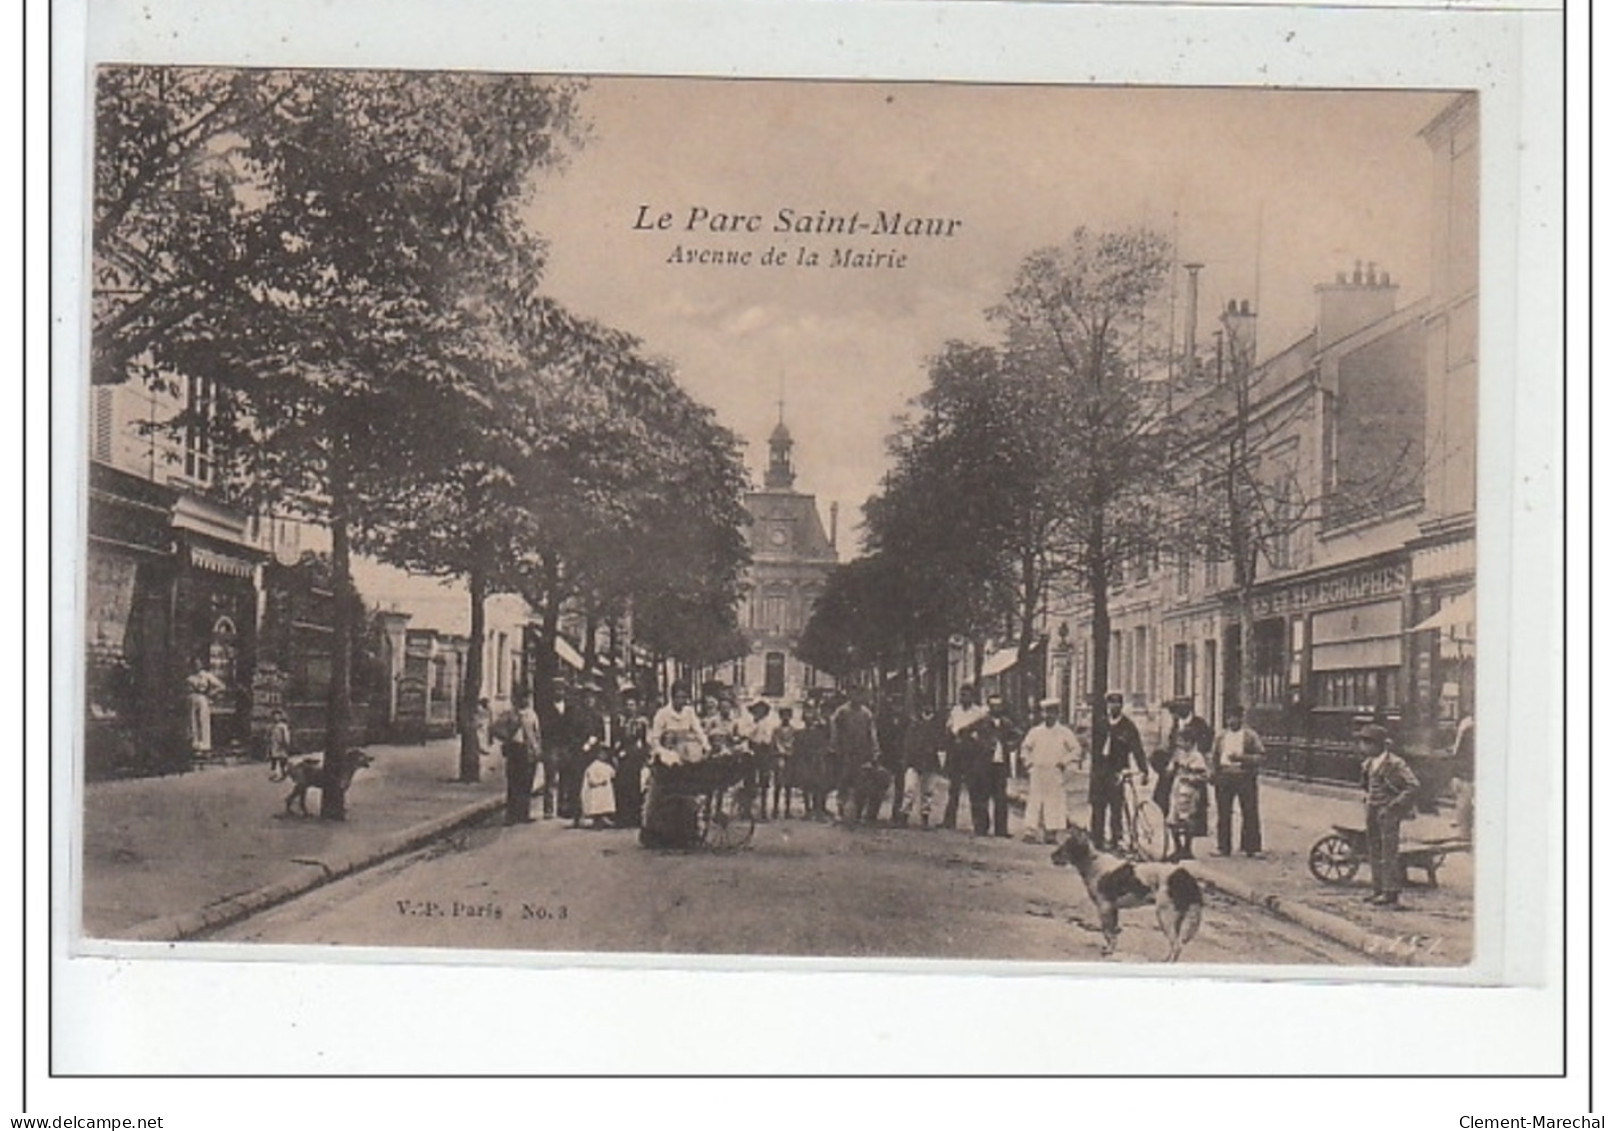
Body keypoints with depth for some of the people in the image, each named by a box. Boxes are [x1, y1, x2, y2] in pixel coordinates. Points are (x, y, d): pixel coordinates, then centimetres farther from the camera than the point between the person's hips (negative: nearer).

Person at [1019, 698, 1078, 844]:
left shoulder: (1065, 733, 4)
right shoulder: (1035, 732, 8)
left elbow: (1076, 749, 6)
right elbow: (1025, 747, 19)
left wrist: (1064, 762, -3)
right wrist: (1027, 762, 7)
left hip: (1055, 775, -1)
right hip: (1036, 775, 1)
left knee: (1054, 803, -3)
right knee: (1034, 803, -3)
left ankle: (1051, 833, 1)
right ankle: (1031, 832, -3)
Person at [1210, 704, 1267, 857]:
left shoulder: (1251, 736, 3)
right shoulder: (1221, 737, 15)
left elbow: (1261, 756, -3)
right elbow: (1214, 757, 19)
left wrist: (1241, 758, -16)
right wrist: (1213, 773, 4)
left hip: (1245, 777, -3)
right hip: (1224, 778, 3)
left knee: (1250, 813, -4)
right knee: (1223, 814, 4)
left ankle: (1252, 847, 2)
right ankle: (1223, 847, 11)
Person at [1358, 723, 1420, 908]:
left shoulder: (1394, 764, -16)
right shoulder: (1369, 764, 10)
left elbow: (1413, 786, -18)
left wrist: (1394, 804, -19)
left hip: (1388, 814, -9)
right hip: (1373, 813, 9)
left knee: (1389, 853, -6)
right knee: (1374, 853, 13)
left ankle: (1392, 894, -2)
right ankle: (1379, 890, 22)